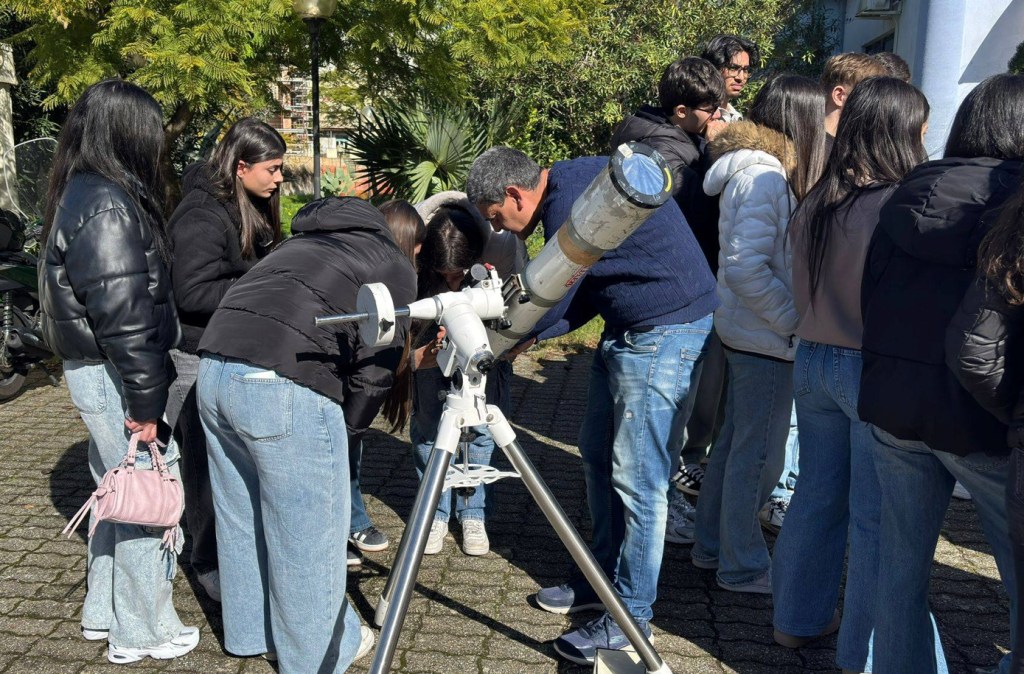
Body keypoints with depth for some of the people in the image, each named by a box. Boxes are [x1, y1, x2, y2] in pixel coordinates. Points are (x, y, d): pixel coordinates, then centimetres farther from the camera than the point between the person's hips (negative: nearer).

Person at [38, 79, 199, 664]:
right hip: (119, 374, -10)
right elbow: (124, 313, -24)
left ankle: (104, 611, 34)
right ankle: (143, 632, 16)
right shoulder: (108, 205, -20)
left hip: (94, 369, 10)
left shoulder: (80, 195, 13)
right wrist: (147, 402, -20)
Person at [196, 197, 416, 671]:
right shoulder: (394, 267, 12)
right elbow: (376, 367, 1)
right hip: (284, 386, -7)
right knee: (309, 533, 8)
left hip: (214, 367, 8)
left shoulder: (302, 241, 30)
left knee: (241, 520, 21)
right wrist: (346, 428, 16)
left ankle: (250, 632, 38)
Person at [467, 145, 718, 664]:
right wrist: (527, 332, 1)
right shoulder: (568, 187, 10)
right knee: (598, 454, 15)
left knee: (636, 479, -5)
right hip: (625, 330, 11)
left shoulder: (572, 198, -20)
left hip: (667, 332, -11)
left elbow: (552, 298, -16)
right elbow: (581, 294, 12)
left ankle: (630, 617, 7)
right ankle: (603, 577, 29)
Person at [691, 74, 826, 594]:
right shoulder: (764, 176, -19)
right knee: (759, 455, 2)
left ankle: (712, 545, 32)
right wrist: (794, 320, -18)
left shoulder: (756, 170, 10)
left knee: (736, 443, 19)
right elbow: (746, 268, -26)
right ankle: (743, 566, 17)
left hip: (746, 333, 10)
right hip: (765, 338, -10)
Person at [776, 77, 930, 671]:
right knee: (876, 517, 5)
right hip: (877, 370, -7)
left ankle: (797, 619, 32)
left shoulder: (816, 204, 3)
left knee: (816, 495, 19)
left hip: (814, 361, 7)